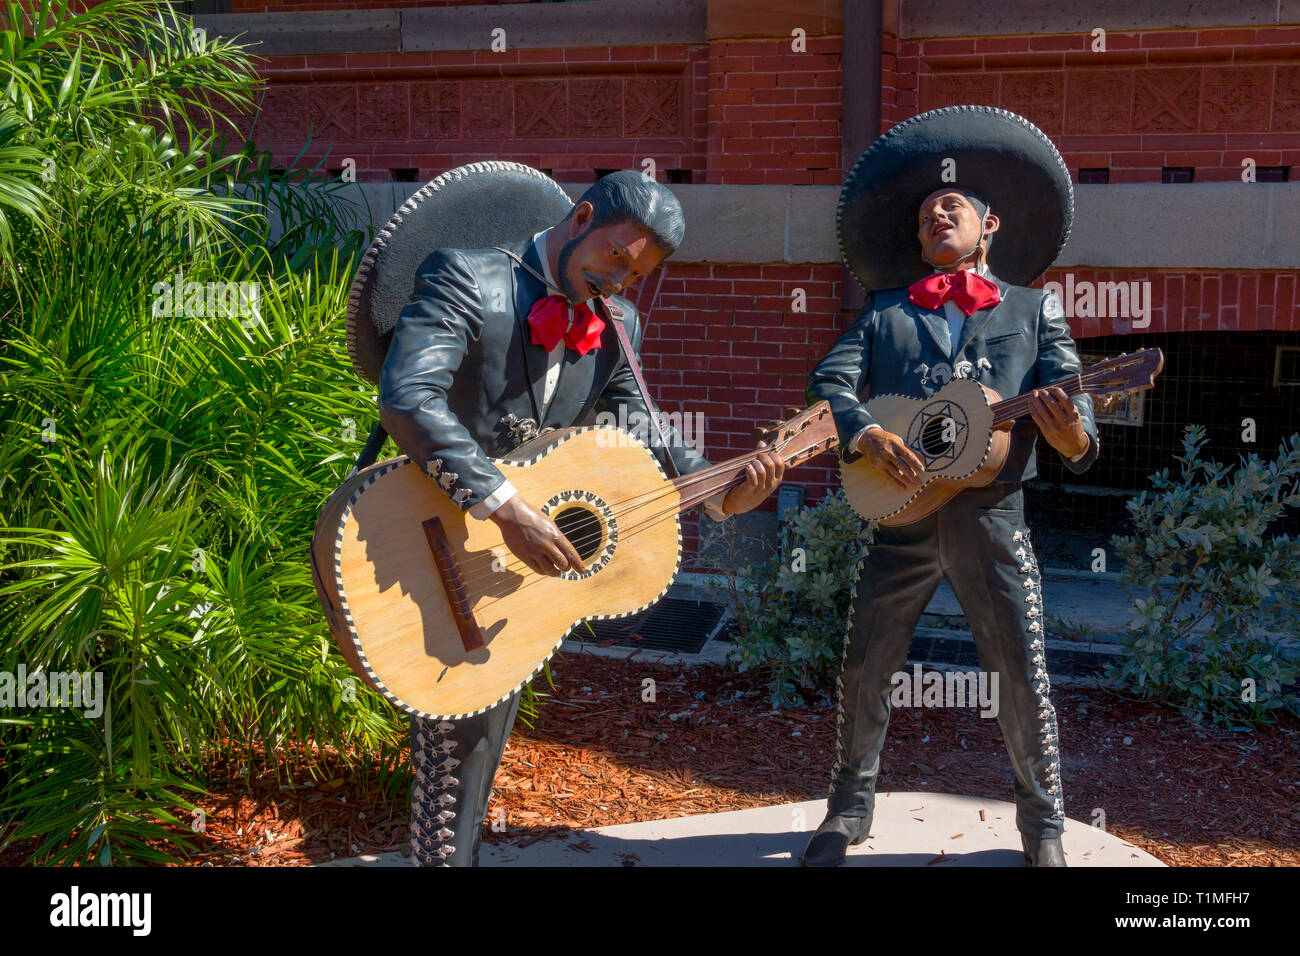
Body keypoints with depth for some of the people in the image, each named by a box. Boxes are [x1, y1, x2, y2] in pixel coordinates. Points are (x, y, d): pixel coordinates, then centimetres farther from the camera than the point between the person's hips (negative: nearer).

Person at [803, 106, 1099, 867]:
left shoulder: (1034, 309, 8)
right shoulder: (885, 311, 12)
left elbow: (1070, 397, 0)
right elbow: (829, 380, 1)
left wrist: (1075, 439, -24)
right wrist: (863, 433, -19)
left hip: (992, 518, -1)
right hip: (902, 515, 2)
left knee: (1024, 680, 0)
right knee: (864, 670, 6)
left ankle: (1044, 825, 21)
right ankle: (851, 808, 26)